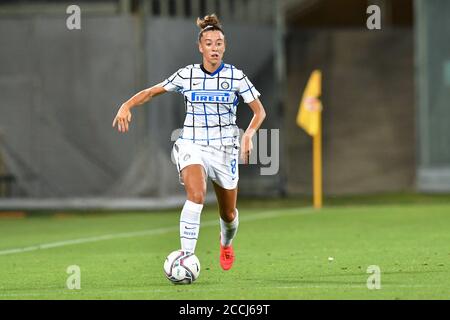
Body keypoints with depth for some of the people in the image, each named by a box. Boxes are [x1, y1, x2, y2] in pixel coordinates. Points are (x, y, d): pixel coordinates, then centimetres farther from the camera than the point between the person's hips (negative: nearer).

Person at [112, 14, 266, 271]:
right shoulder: (186, 75, -2)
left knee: (228, 214, 12)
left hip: (225, 148, 1)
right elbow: (153, 92, 7)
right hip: (192, 146, -1)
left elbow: (259, 110, 1)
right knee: (196, 195, -30)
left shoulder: (236, 76, -3)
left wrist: (249, 135, -17)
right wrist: (127, 106, -10)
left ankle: (226, 244, 48)